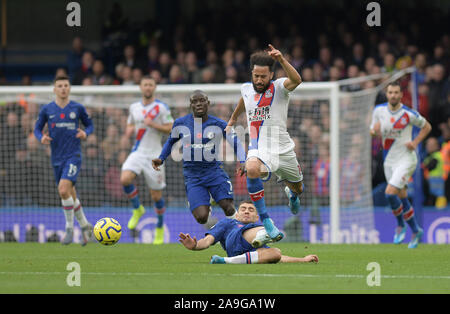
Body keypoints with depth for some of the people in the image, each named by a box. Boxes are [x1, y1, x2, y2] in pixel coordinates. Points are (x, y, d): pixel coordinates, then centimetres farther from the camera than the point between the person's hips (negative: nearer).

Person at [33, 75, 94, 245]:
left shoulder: (78, 108, 0)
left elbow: (89, 124, 12)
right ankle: (85, 226, 29)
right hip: (57, 157, 4)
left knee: (64, 189, -22)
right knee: (70, 194, 11)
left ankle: (69, 228, -8)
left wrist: (85, 133, -10)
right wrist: (41, 137, -11)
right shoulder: (47, 109, 4)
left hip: (74, 155, -4)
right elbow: (37, 128, 11)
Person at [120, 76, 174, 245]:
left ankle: (160, 228, 24)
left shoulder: (161, 107, -4)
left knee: (156, 195, 2)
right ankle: (137, 209, 1)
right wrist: (129, 130, 1)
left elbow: (171, 128, -6)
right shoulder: (134, 107, 10)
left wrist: (153, 124, -20)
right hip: (138, 152, 3)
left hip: (154, 155, -3)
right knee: (125, 179, -24)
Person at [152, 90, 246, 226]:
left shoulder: (219, 125, -1)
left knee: (229, 209, -16)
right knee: (201, 218, -16)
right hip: (192, 176, 0)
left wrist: (243, 162, -16)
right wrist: (161, 159, 9)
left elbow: (236, 143, 0)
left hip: (214, 170, 0)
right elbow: (171, 141, 22)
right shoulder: (181, 123, 4)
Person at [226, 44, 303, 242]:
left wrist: (282, 60, -48)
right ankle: (265, 220, -30)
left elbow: (296, 80, -34)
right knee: (252, 169, -36)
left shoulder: (279, 87, -9)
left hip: (283, 149, 0)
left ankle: (292, 194, 62)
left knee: (297, 188, 19)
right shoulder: (246, 89, 4)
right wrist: (233, 118, 45)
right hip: (258, 149, 0)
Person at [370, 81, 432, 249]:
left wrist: (415, 142, -11)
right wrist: (374, 130, -14)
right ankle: (415, 231, 30)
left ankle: (400, 224, 1)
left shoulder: (409, 114, -12)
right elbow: (373, 130, 10)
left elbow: (426, 126, 3)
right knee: (402, 198, 12)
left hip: (406, 158, -5)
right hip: (389, 161, 5)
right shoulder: (379, 110, 0)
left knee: (390, 192, -19)